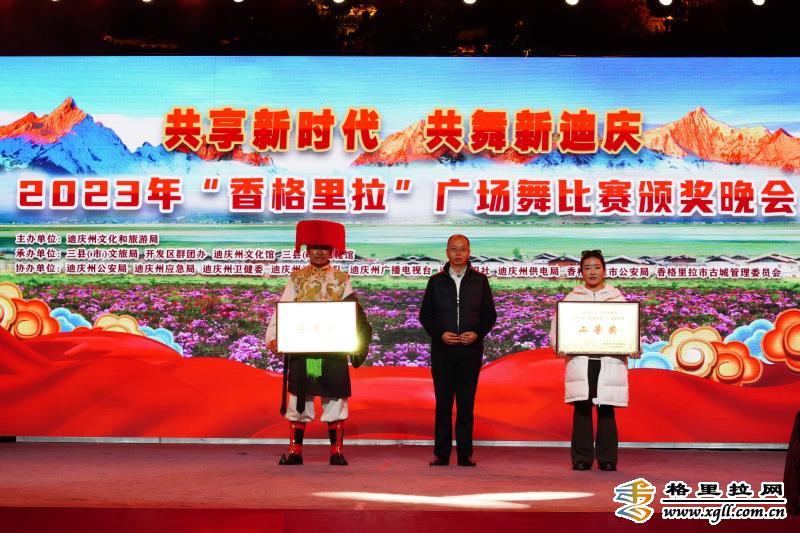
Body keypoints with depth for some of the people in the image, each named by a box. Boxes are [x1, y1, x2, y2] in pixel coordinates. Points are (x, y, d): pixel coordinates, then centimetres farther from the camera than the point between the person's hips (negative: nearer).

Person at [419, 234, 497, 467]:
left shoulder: (480, 280, 8)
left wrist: (477, 333, -9)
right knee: (443, 402, 1)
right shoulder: (436, 281, 9)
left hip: (471, 350, 0)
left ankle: (465, 453, 7)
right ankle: (441, 453, 6)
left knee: (466, 403, 2)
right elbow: (425, 315, 8)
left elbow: (490, 315, 9)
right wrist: (440, 334, -8)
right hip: (442, 350, 0)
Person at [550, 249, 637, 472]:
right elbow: (557, 325, 7)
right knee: (581, 408, -3)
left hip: (609, 360, 0)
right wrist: (558, 345, -13)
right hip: (579, 360, 0)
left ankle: (607, 458, 5)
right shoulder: (571, 298, 13)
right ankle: (581, 458, 2)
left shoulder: (617, 298, 14)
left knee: (606, 410, 0)